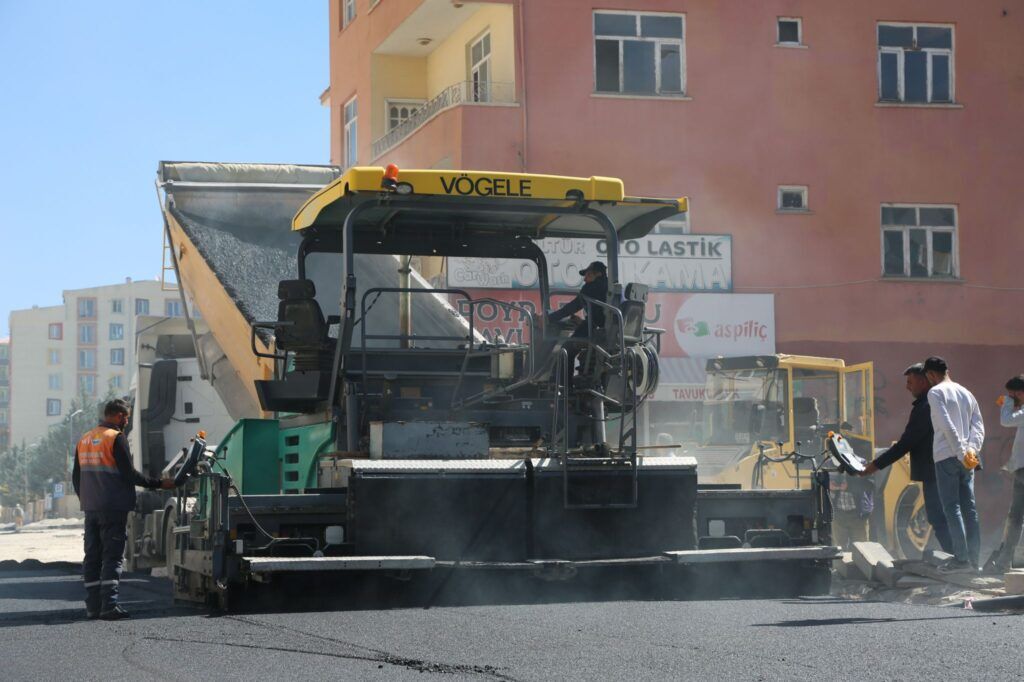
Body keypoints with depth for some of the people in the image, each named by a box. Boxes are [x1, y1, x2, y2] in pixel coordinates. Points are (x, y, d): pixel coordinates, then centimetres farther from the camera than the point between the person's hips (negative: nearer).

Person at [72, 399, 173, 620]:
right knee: (112, 557, -6)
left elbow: (76, 477, 18)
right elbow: (129, 474, -13)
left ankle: (93, 606, 9)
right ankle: (109, 605, -13)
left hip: (90, 509, 7)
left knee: (92, 557, 10)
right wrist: (159, 484, -6)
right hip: (113, 508, -7)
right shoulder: (116, 438, -10)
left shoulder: (84, 440, 14)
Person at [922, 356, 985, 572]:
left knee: (952, 507, -5)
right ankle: (974, 557, 9)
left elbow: (947, 426, -16)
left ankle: (961, 558, -11)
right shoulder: (966, 393, 16)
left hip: (946, 456, -7)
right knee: (969, 507, 9)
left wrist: (961, 453, -16)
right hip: (967, 458, 7)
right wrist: (972, 450, -5)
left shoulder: (935, 392, -6)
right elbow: (979, 425, 7)